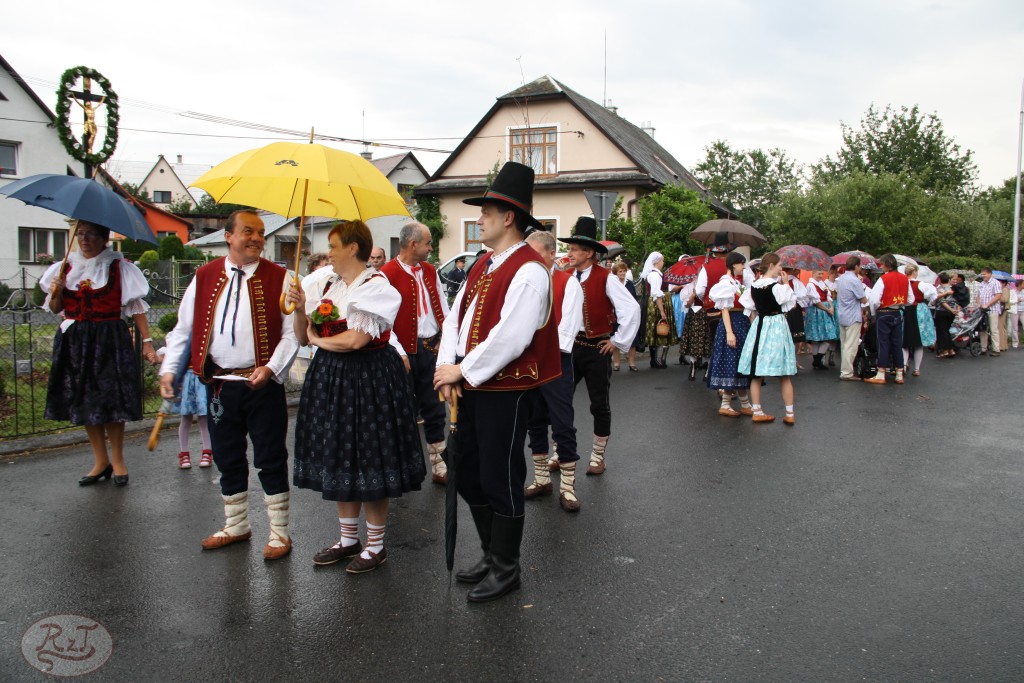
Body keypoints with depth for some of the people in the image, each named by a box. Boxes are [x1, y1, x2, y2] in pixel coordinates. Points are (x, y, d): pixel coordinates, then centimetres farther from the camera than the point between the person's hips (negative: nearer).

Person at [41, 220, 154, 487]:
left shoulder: (118, 266, -2)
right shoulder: (66, 266, 9)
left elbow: (136, 306, -4)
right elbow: (56, 308, 13)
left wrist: (147, 341, -10)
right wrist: (56, 293, -10)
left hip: (110, 339, -4)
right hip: (75, 341, 4)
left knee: (112, 400, -3)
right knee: (84, 401, 7)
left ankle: (117, 460, 11)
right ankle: (101, 461, 19)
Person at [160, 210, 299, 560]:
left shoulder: (278, 278, -3)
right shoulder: (205, 277, 6)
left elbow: (292, 331, -6)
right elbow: (183, 328, 11)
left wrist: (271, 368, -17)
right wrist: (169, 369, 2)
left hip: (263, 383, -4)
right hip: (219, 383, 4)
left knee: (271, 459, 3)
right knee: (227, 458, 15)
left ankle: (279, 532, 16)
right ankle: (236, 525, 33)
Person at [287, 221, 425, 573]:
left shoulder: (375, 286, -12)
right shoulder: (324, 286, 10)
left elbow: (356, 339, -22)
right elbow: (303, 337, 10)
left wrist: (318, 340, -6)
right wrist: (301, 310, -8)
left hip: (368, 378, -7)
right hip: (330, 378, 7)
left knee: (368, 462, 2)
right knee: (338, 460, 14)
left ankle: (375, 544, 18)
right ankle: (348, 538, 30)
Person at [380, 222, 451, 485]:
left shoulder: (430, 270, 10)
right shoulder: (387, 274, -12)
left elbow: (442, 307, 13)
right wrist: (398, 353, -18)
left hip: (432, 348, 6)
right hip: (406, 352, -6)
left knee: (434, 409, 11)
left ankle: (439, 467, 21)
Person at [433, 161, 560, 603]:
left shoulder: (528, 271, -17)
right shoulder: (482, 266, 13)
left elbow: (510, 337, -25)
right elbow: (456, 315, 11)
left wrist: (463, 370, -18)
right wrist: (447, 366, -4)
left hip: (505, 389, -9)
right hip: (471, 388, 9)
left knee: (500, 479, 3)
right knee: (469, 475, 18)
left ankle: (506, 570, 22)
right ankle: (491, 557, 35)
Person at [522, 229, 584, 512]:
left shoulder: (568, 282, -5)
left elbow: (568, 325, -12)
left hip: (555, 362, -5)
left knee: (563, 425, -3)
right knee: (535, 422, 13)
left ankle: (567, 487, 5)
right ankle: (541, 479, 25)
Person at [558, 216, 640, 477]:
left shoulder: (606, 279, -12)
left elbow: (632, 309, -16)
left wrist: (618, 341, -12)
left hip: (596, 348, -4)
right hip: (569, 347, 5)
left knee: (600, 405, 7)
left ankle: (598, 456, 21)